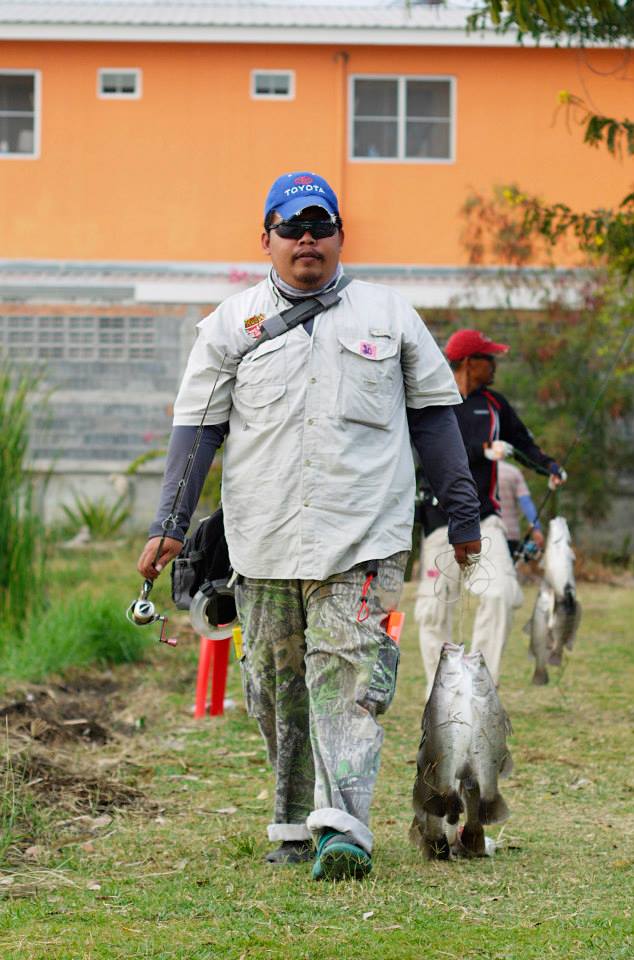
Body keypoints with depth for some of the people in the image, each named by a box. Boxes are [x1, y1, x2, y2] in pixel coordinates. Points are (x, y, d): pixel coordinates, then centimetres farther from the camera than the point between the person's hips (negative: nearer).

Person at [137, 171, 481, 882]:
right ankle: (295, 826, 17)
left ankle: (343, 829, -20)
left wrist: (462, 513, 14)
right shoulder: (231, 324, 9)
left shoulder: (388, 314, 9)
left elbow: (432, 414, 15)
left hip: (362, 539, -2)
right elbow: (197, 424, 8)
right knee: (278, 689, 5)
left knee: (348, 679, -13)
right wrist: (170, 523, -1)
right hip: (263, 543, 2)